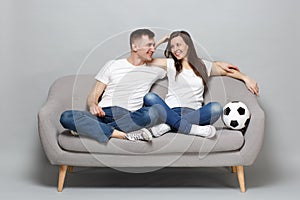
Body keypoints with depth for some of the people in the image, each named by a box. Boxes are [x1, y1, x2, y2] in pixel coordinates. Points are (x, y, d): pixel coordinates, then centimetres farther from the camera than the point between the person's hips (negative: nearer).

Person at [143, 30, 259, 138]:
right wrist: (161, 42, 18)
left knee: (216, 108, -31)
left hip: (194, 114, 1)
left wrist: (246, 78, 14)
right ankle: (192, 129, -41)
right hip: (171, 112, 0)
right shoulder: (170, 64, 17)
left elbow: (227, 71, 29)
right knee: (150, 97, -30)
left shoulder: (204, 66, 20)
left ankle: (168, 125, -39)